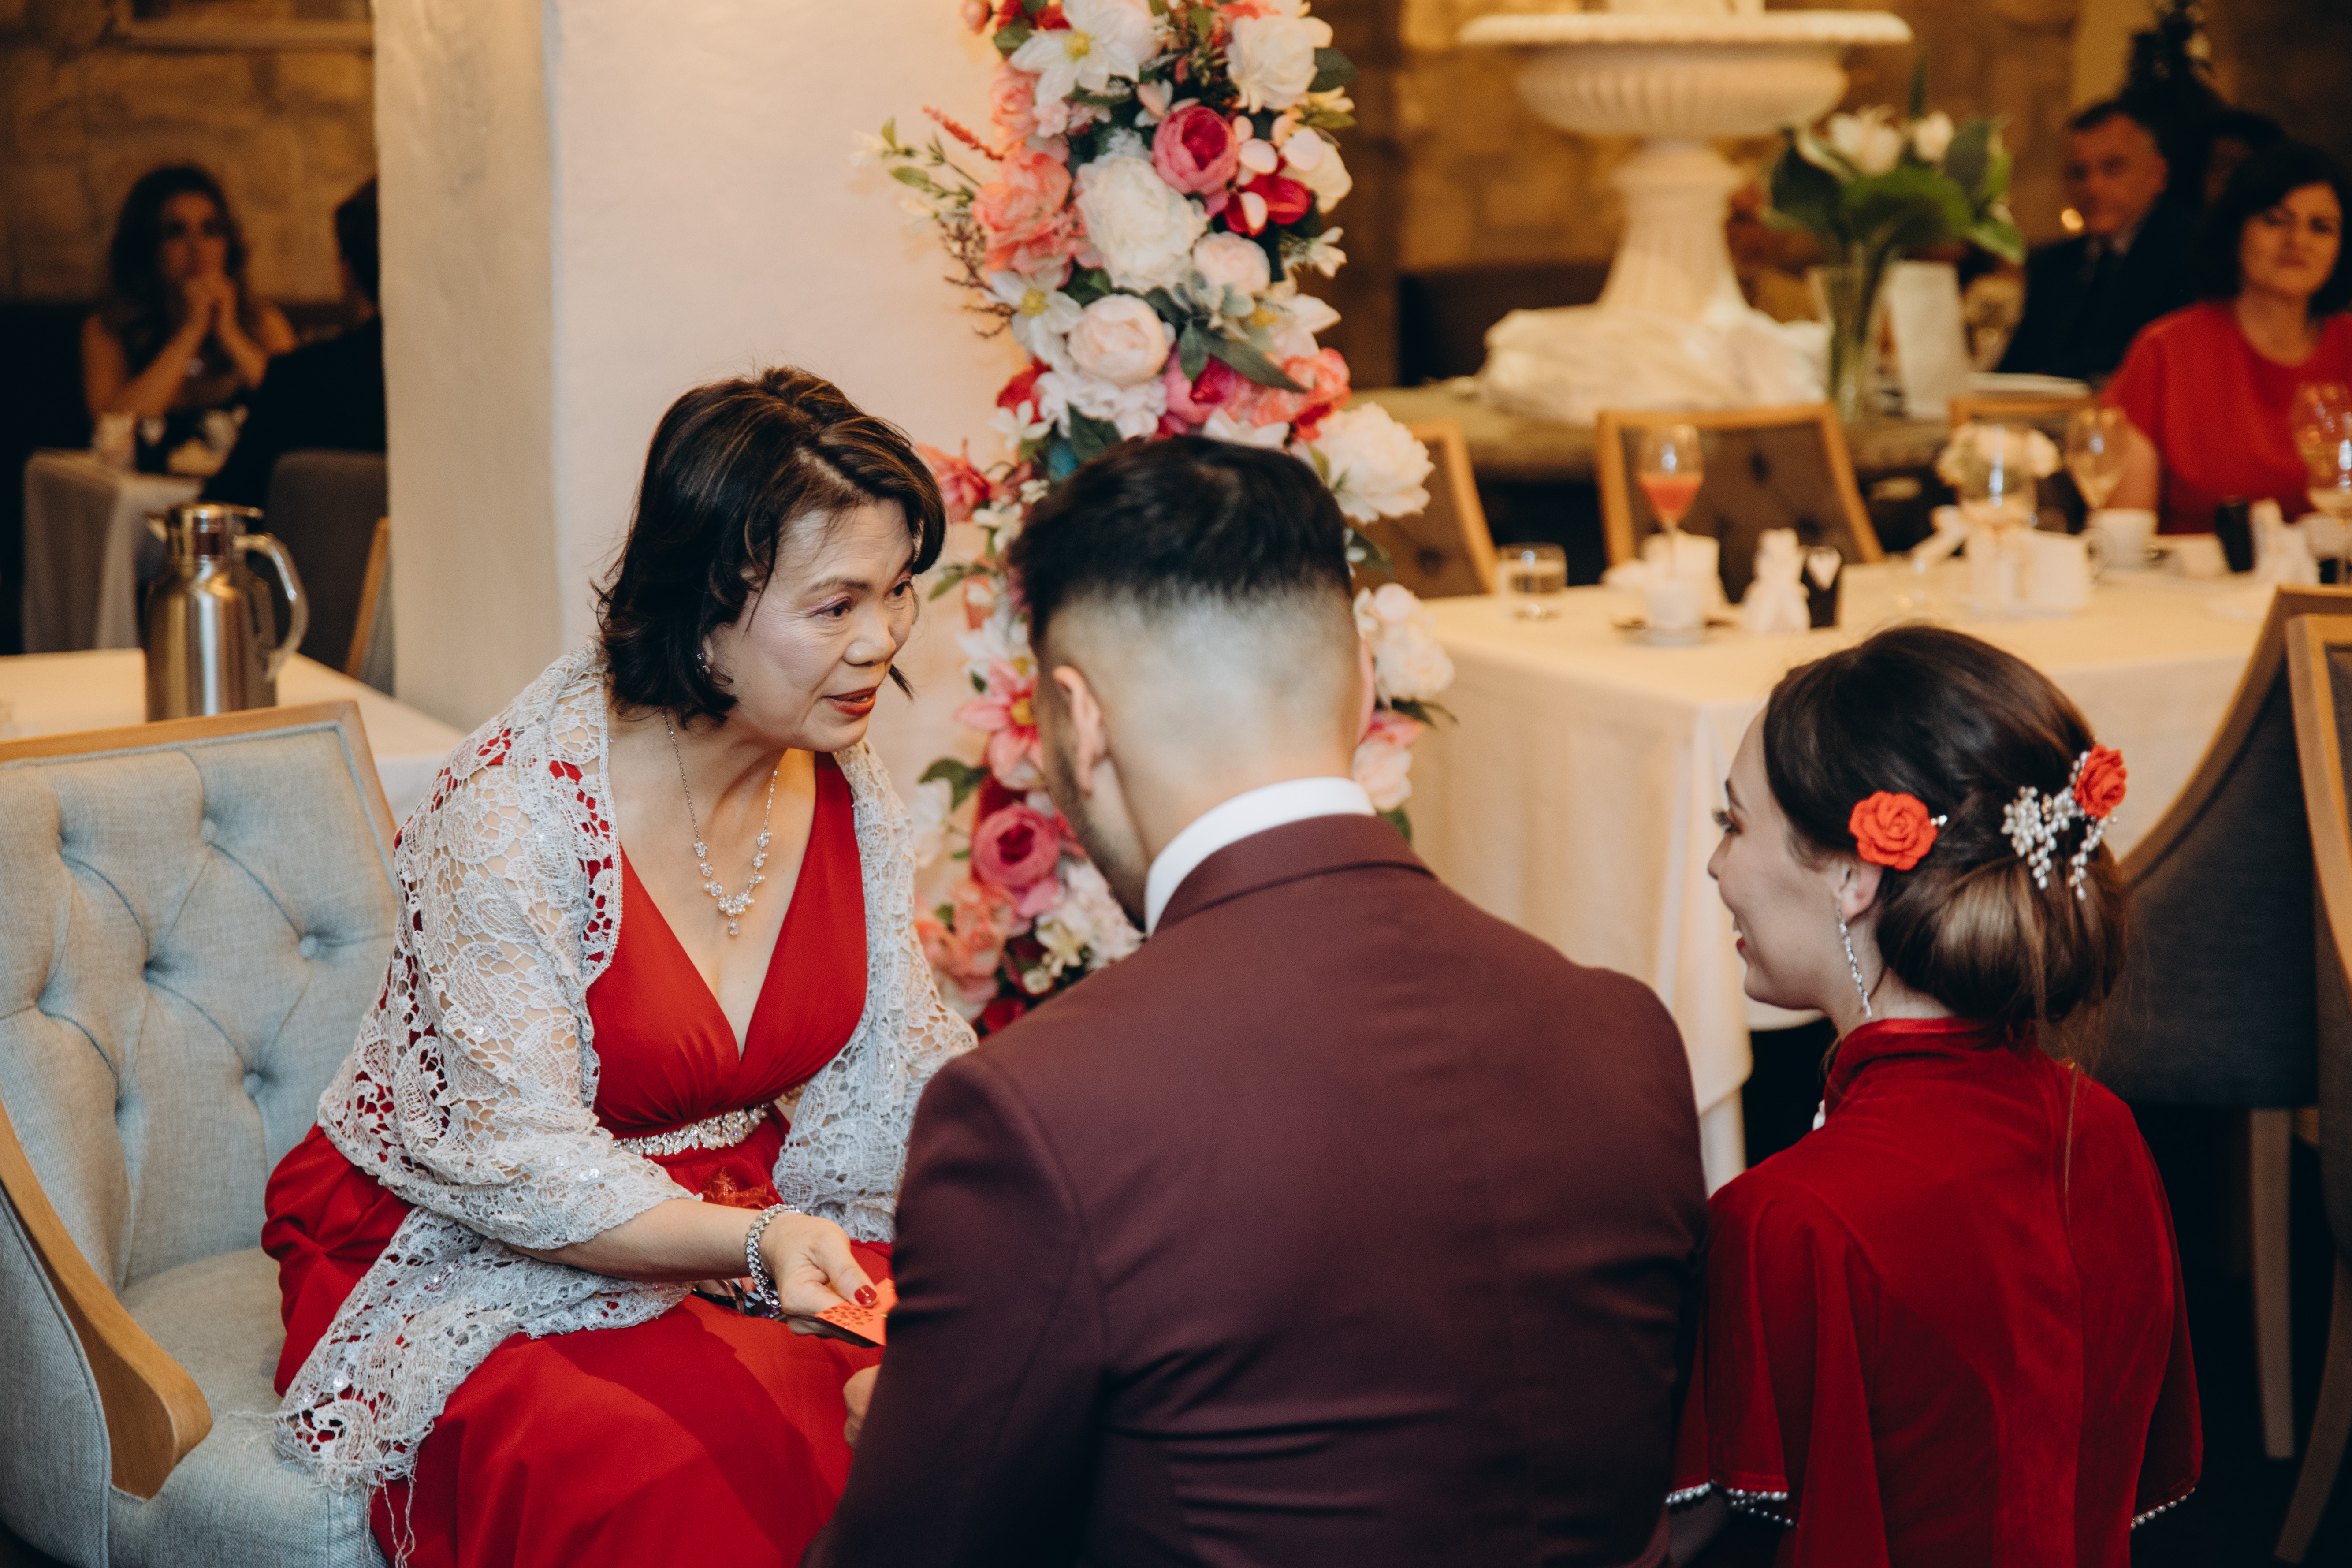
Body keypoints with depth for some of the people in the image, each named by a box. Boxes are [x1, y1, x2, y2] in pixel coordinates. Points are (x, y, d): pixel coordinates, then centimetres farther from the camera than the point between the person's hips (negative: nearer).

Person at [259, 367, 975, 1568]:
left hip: (746, 1221, 6)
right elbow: (522, 1163, -22)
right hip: (475, 1265, -6)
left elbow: (900, 1060, 5)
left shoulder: (846, 791, 0)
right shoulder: (511, 814, -21)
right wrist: (750, 1242, -37)